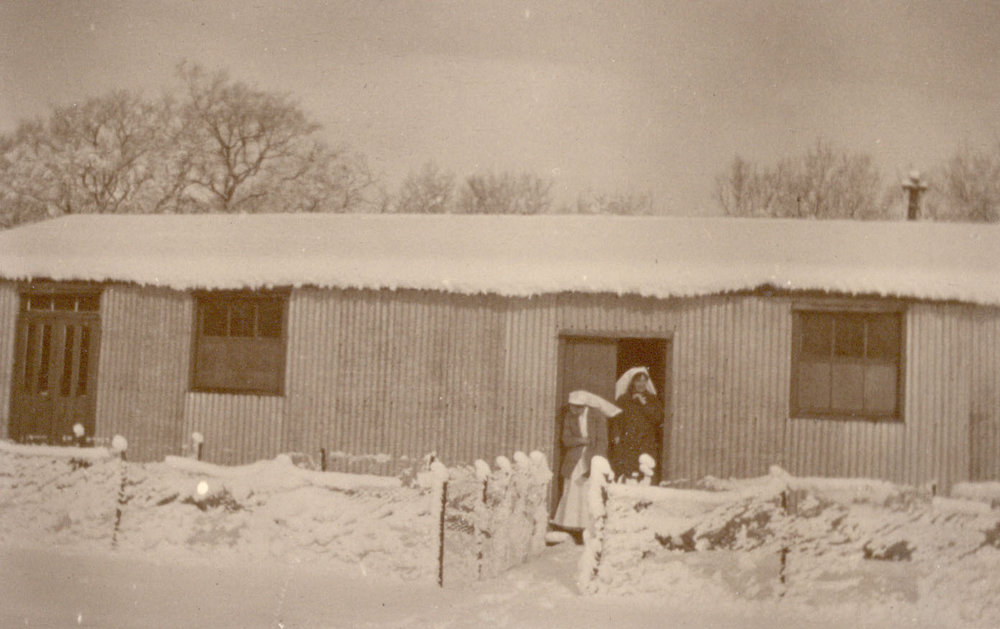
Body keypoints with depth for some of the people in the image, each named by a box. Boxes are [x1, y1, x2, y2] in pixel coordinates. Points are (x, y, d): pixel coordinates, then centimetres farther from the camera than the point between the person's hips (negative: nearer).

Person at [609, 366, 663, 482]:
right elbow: (616, 420, 5)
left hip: (647, 446, 1)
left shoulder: (652, 399, 15)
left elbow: (658, 417, 1)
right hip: (627, 445, -1)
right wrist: (616, 436, -9)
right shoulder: (623, 400, 10)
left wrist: (644, 403, -4)